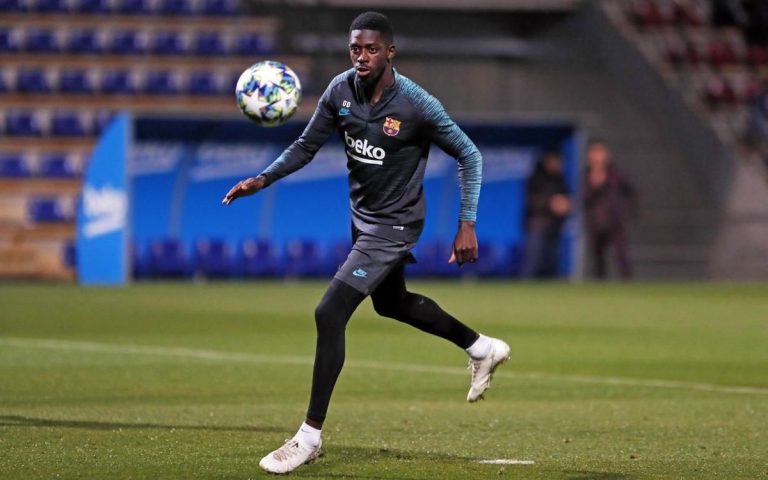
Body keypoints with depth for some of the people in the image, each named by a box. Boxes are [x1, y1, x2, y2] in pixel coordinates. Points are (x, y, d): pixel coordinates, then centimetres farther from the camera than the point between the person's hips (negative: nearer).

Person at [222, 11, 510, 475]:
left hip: (394, 225, -8)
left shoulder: (417, 105, -25)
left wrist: (467, 224, -19)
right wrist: (263, 179, -14)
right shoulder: (341, 90, -10)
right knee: (392, 302, 28)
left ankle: (310, 437, -8)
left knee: (330, 314, -16)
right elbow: (307, 146, 1)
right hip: (364, 216, 8)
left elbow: (469, 156, -15)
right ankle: (482, 348, 51)